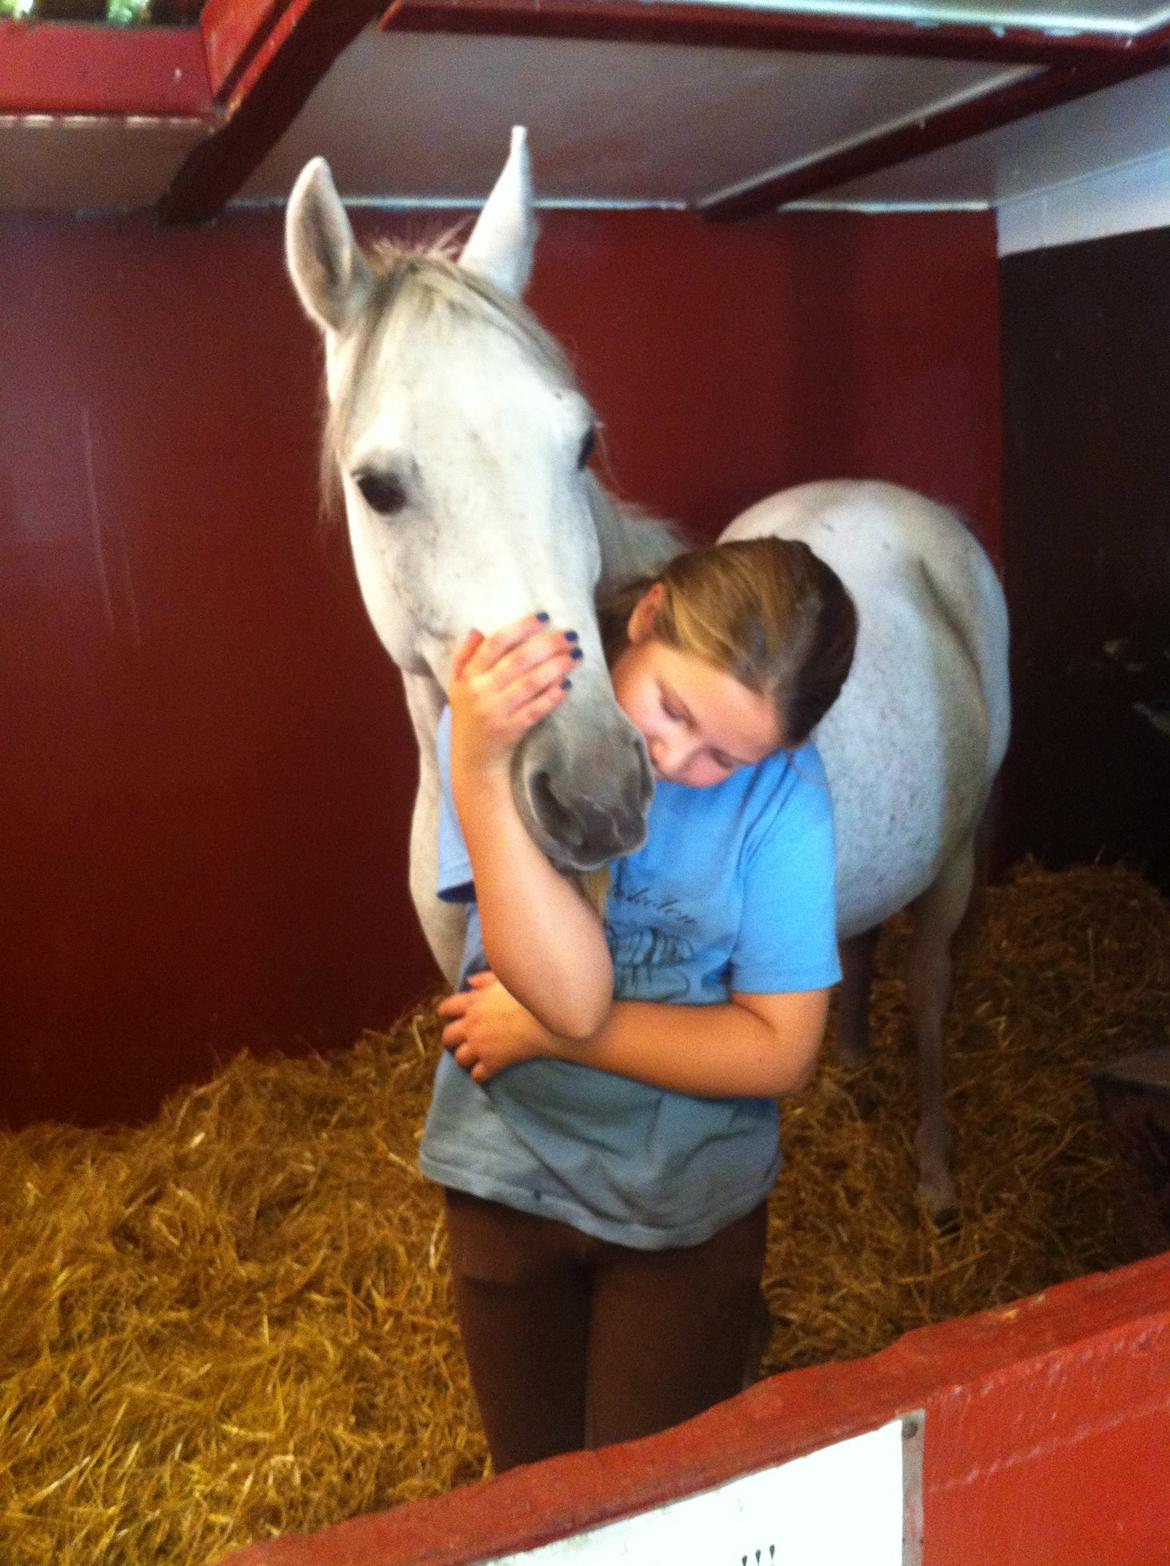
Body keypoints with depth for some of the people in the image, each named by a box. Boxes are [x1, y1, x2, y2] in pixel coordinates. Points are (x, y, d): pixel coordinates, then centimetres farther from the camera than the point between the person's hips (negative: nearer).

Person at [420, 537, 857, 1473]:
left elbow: (780, 1050, -18)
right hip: (511, 1176, 1)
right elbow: (574, 995, -30)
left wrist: (544, 1030, -21)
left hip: (690, 1198, -1)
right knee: (534, 1485, 24)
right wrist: (482, 768, -41)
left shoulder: (780, 784, -19)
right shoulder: (506, 713, -20)